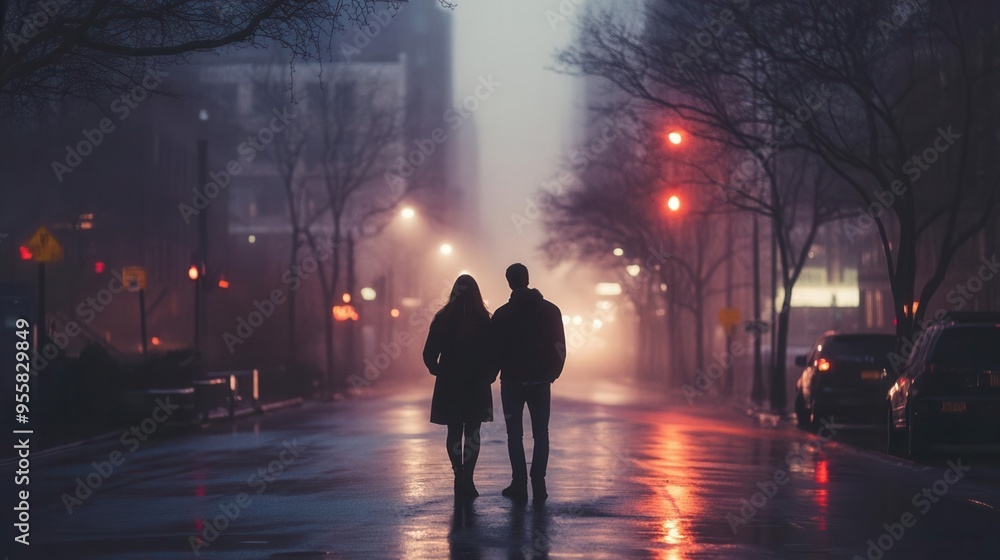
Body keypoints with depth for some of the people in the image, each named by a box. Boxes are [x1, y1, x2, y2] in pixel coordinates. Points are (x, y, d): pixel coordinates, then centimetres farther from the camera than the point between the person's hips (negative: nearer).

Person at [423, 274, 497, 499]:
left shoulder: (442, 320, -3)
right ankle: (467, 479, -6)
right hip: (477, 386, -1)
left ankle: (459, 477, 6)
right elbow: (494, 354, -7)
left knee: (454, 431, 10)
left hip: (449, 385, 1)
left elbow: (429, 355, -2)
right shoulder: (483, 321, -7)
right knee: (472, 432, 5)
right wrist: (488, 376, 8)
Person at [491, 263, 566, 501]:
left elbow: (495, 350, -5)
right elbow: (559, 347, -1)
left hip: (512, 382, -2)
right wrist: (552, 373, 10)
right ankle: (538, 484, 0)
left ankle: (520, 484, -1)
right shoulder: (550, 310, -1)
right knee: (541, 434, 7)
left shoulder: (502, 314, -7)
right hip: (541, 382, 2)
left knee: (515, 434, 5)